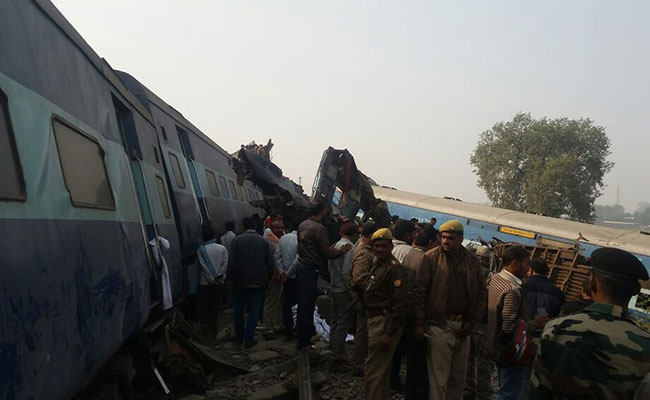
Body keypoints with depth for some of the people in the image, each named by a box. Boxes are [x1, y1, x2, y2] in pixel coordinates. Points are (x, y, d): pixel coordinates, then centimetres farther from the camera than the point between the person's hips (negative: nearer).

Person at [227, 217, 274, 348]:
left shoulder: (237, 240, -8)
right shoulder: (264, 241, -2)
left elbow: (232, 262, -14)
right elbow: (270, 263, -3)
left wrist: (231, 278, -2)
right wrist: (264, 277, 10)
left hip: (239, 281, 0)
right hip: (257, 282, 0)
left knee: (239, 308, 17)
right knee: (254, 310, 8)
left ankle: (239, 336, 28)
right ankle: (248, 339, 6)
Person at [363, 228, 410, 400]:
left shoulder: (394, 269, -17)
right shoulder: (377, 263, 11)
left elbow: (401, 304, -22)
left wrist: (389, 333, -23)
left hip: (385, 322, -10)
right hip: (375, 319, 10)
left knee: (372, 371, -8)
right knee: (382, 368, 23)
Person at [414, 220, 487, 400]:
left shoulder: (472, 260, 7)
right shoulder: (432, 257, -5)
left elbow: (481, 291, 10)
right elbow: (420, 291, -7)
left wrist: (472, 321, 2)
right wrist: (419, 323, -11)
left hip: (463, 325, 4)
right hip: (440, 324, -4)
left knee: (459, 375, 14)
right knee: (438, 377, -1)